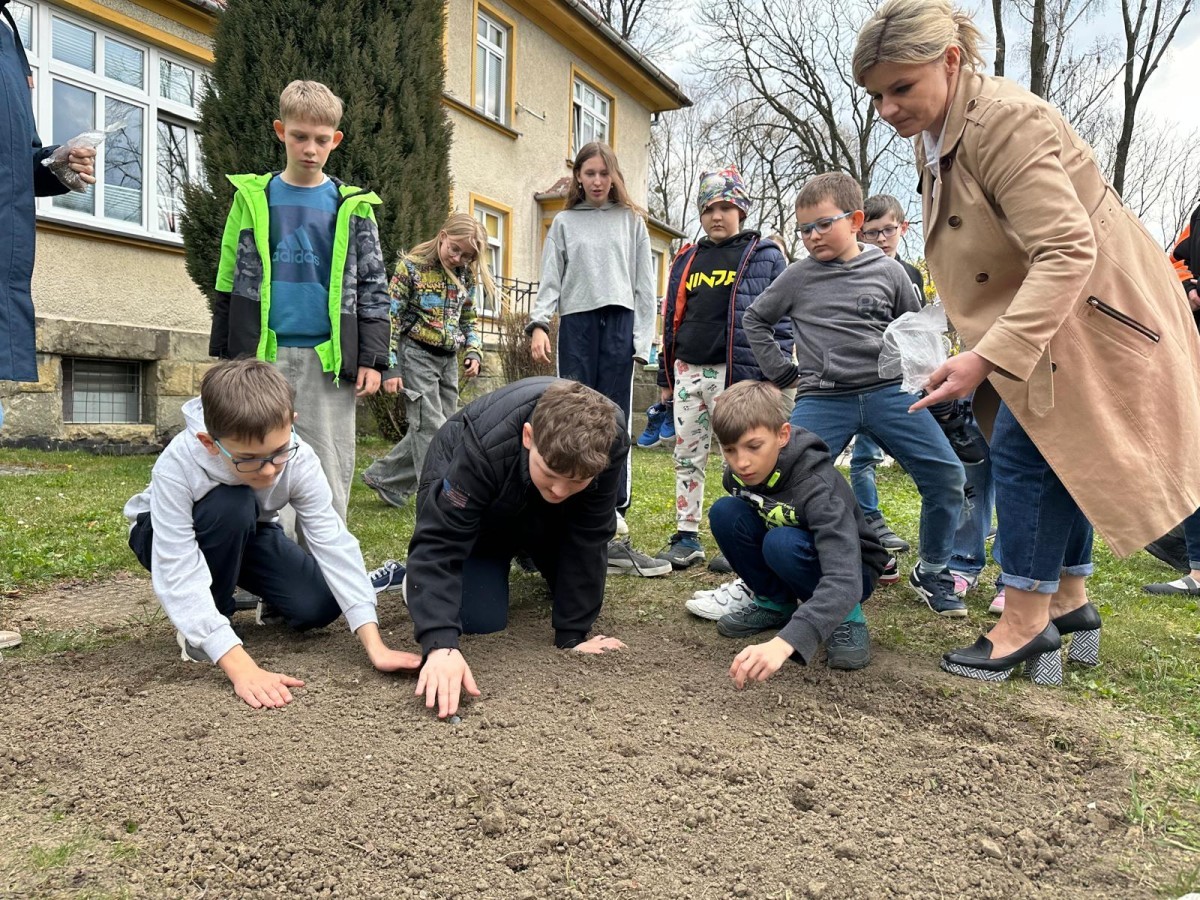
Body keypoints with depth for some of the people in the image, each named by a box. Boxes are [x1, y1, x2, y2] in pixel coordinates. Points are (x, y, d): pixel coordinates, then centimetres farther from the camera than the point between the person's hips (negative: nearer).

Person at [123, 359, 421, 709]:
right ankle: (206, 621, -12)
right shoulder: (177, 466, -40)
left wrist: (375, 645, -42)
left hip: (246, 533, 3)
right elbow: (179, 575, -42)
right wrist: (242, 668, -51)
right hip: (166, 534, -2)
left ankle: (271, 604, 16)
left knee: (318, 606, -21)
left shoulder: (298, 458, -31)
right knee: (231, 507, -38)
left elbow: (333, 542, -35)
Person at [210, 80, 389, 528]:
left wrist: (372, 358, -2)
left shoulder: (352, 207, 6)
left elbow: (372, 286, 6)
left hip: (328, 360, 0)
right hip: (263, 356, 1)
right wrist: (224, 356, 8)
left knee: (330, 470, 4)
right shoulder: (253, 197, 8)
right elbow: (228, 282, 11)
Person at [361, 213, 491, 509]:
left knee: (427, 430, 9)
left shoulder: (466, 275, 8)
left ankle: (383, 478, 24)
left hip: (449, 359, 6)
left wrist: (473, 352, 1)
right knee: (432, 430, -7)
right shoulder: (411, 266, -8)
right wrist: (390, 368, -14)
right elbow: (391, 317, -9)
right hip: (416, 354, -6)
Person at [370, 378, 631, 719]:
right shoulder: (483, 449, -44)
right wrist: (441, 644, -57)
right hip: (472, 509, -4)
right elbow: (439, 544, -43)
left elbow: (588, 538, -27)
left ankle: (527, 553, 32)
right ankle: (407, 576, 15)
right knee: (482, 620, -14)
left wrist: (572, 634, -25)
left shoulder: (611, 440, -35)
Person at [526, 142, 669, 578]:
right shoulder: (564, 222, 15)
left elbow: (644, 284, 10)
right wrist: (538, 324, -10)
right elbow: (551, 280, 8)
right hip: (576, 324, 0)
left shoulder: (632, 221, 15)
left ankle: (612, 531, -3)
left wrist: (642, 338, 0)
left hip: (619, 324, 0)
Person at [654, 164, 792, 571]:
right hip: (688, 372, 5)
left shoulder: (765, 257, 3)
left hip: (737, 374, -5)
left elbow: (781, 319, -2)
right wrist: (666, 377, 14)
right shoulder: (687, 260, 16)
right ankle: (686, 539, 17)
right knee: (687, 459, 8)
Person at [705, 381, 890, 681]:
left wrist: (783, 642, -61)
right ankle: (776, 604, 0)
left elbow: (844, 581, -48)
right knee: (725, 512, -20)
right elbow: (742, 524, 9)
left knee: (782, 543, -36)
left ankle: (846, 616, -9)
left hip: (851, 569, -5)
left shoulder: (817, 486, -35)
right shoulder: (739, 473, -16)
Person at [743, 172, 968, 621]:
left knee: (947, 476, -8)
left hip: (888, 391, 1)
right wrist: (782, 371, 10)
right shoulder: (798, 277, 6)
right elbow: (755, 319, 18)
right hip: (822, 399, 0)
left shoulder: (886, 270, 6)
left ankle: (932, 572, 13)